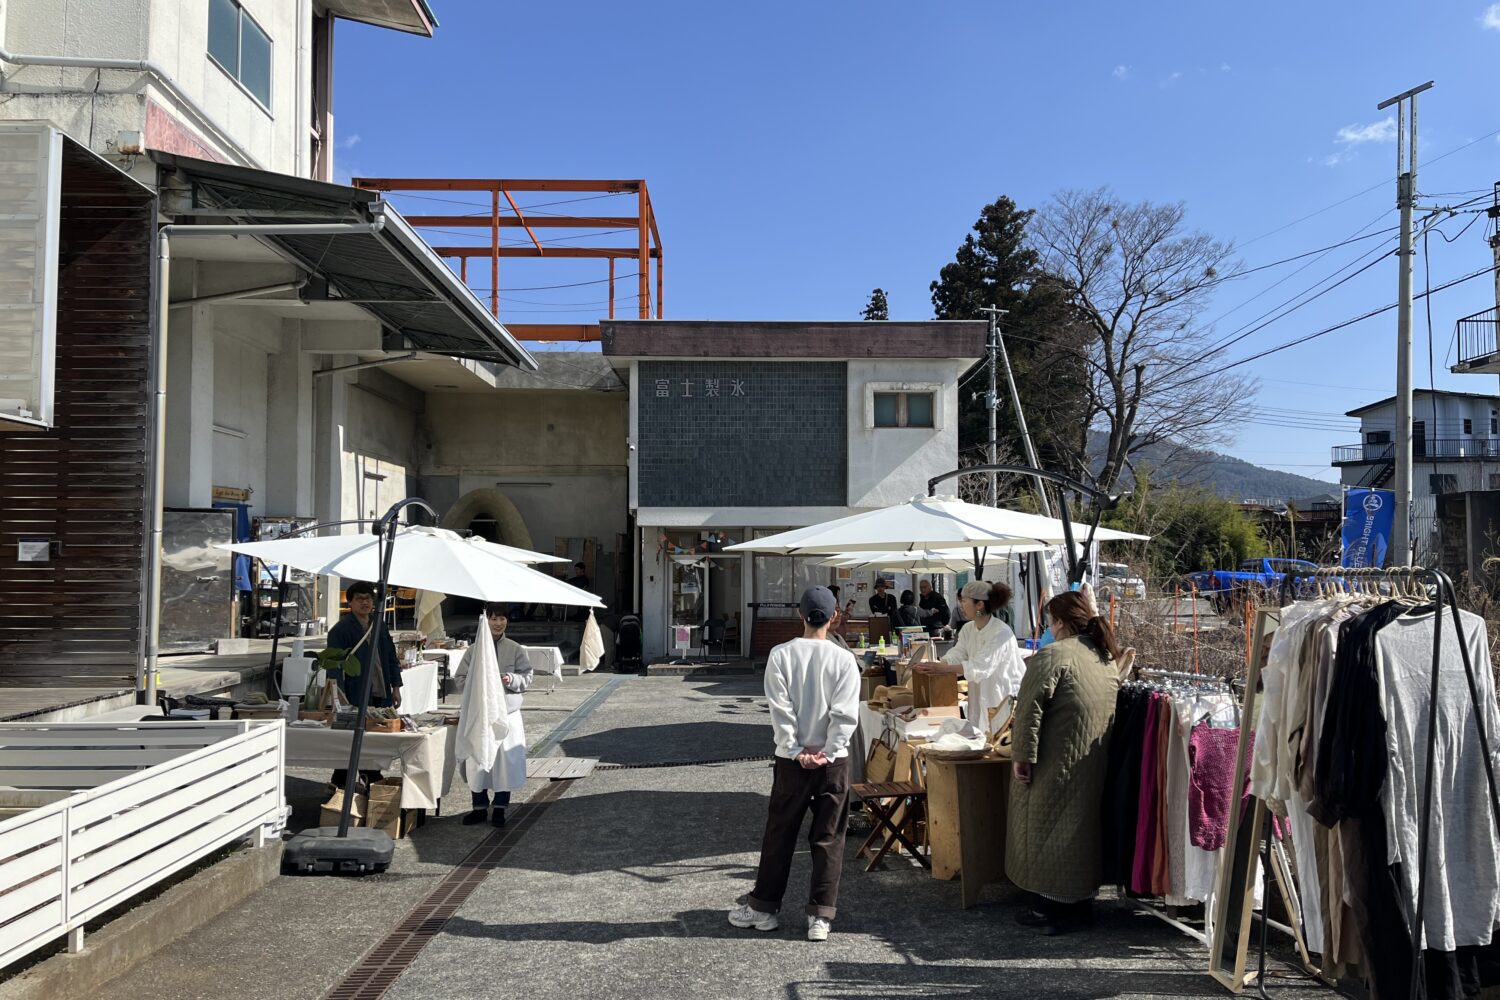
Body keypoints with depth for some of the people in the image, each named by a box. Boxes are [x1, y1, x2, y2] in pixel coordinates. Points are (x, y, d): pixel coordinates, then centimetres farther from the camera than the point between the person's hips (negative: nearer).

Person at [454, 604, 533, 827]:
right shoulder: (474, 649, 2)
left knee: (504, 760, 3)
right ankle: (479, 807, 21)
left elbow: (527, 677, 2)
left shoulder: (515, 649, 1)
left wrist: (511, 679, -16)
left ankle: (500, 808, 17)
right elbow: (459, 679, 4)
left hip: (507, 713, 0)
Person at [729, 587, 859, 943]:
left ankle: (763, 908, 22)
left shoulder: (781, 655, -7)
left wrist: (796, 751, -7)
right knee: (828, 839, 9)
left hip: (792, 760, 0)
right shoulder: (844, 659, -7)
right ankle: (820, 916, 12)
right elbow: (846, 714, -12)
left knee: (779, 834, 12)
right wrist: (826, 751, -9)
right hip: (833, 761, 0)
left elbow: (780, 710, -10)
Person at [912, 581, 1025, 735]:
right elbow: (956, 654, -4)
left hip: (1007, 697, -7)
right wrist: (933, 665, -23)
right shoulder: (968, 629, 5)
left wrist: (943, 668, -31)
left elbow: (980, 666, -28)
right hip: (981, 696, 7)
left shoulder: (1001, 633, -21)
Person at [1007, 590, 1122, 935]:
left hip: (1057, 767, -8)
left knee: (1046, 831, 3)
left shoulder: (1053, 655, -15)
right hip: (1095, 769, 8)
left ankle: (1048, 909, 9)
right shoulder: (1107, 658, 10)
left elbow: (1029, 709, -19)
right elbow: (1106, 709, 16)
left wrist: (1022, 755, -15)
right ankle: (1081, 904, 27)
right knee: (1079, 829, 17)